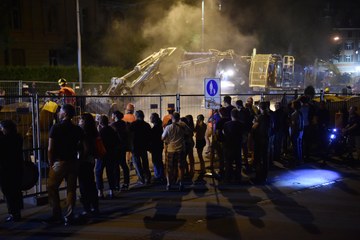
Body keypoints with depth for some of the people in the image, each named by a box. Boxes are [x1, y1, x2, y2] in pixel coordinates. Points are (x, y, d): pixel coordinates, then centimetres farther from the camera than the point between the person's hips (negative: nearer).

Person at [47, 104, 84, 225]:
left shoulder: (56, 128, -9)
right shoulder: (78, 129, 3)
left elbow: (50, 149, -11)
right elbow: (83, 147, 0)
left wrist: (51, 164, -1)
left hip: (59, 162, -4)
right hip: (73, 162, 4)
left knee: (52, 187, 11)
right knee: (71, 189, 9)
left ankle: (57, 214, 11)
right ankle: (69, 216, 9)